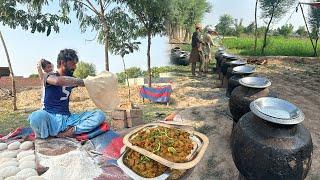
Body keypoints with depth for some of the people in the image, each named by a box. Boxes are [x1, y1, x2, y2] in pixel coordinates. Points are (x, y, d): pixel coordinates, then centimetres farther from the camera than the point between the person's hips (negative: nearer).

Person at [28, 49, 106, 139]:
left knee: (99, 114, -14)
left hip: (68, 118, 5)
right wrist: (83, 82, -23)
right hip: (51, 118, -5)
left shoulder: (71, 80, 17)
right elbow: (58, 81, -25)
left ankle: (68, 132, -26)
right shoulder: (49, 76, -1)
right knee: (37, 116, -41)